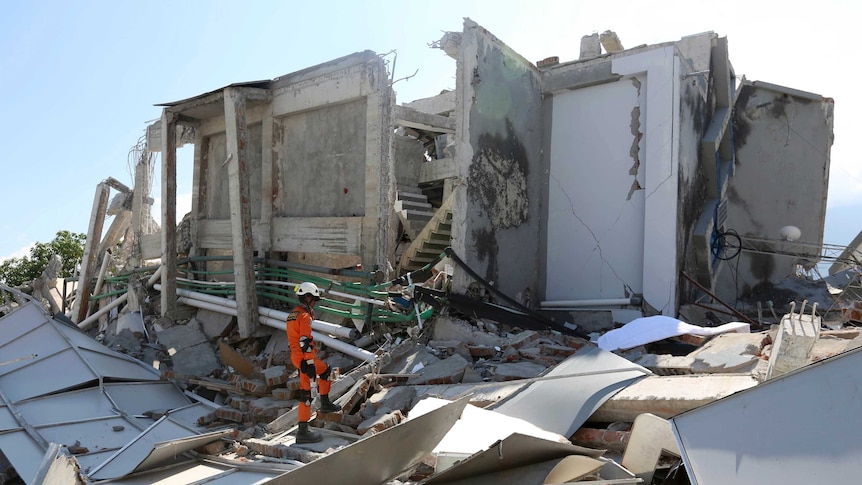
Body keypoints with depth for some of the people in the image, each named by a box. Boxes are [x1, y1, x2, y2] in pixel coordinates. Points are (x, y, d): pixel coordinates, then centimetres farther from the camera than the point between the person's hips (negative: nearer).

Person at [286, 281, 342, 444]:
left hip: (296, 356, 10)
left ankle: (325, 403, 36)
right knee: (306, 394, -6)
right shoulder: (304, 316, -17)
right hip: (305, 359, -10)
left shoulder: (293, 314, 14)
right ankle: (303, 432, -3)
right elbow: (305, 342, -22)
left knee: (325, 370, 29)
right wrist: (310, 364, -22)